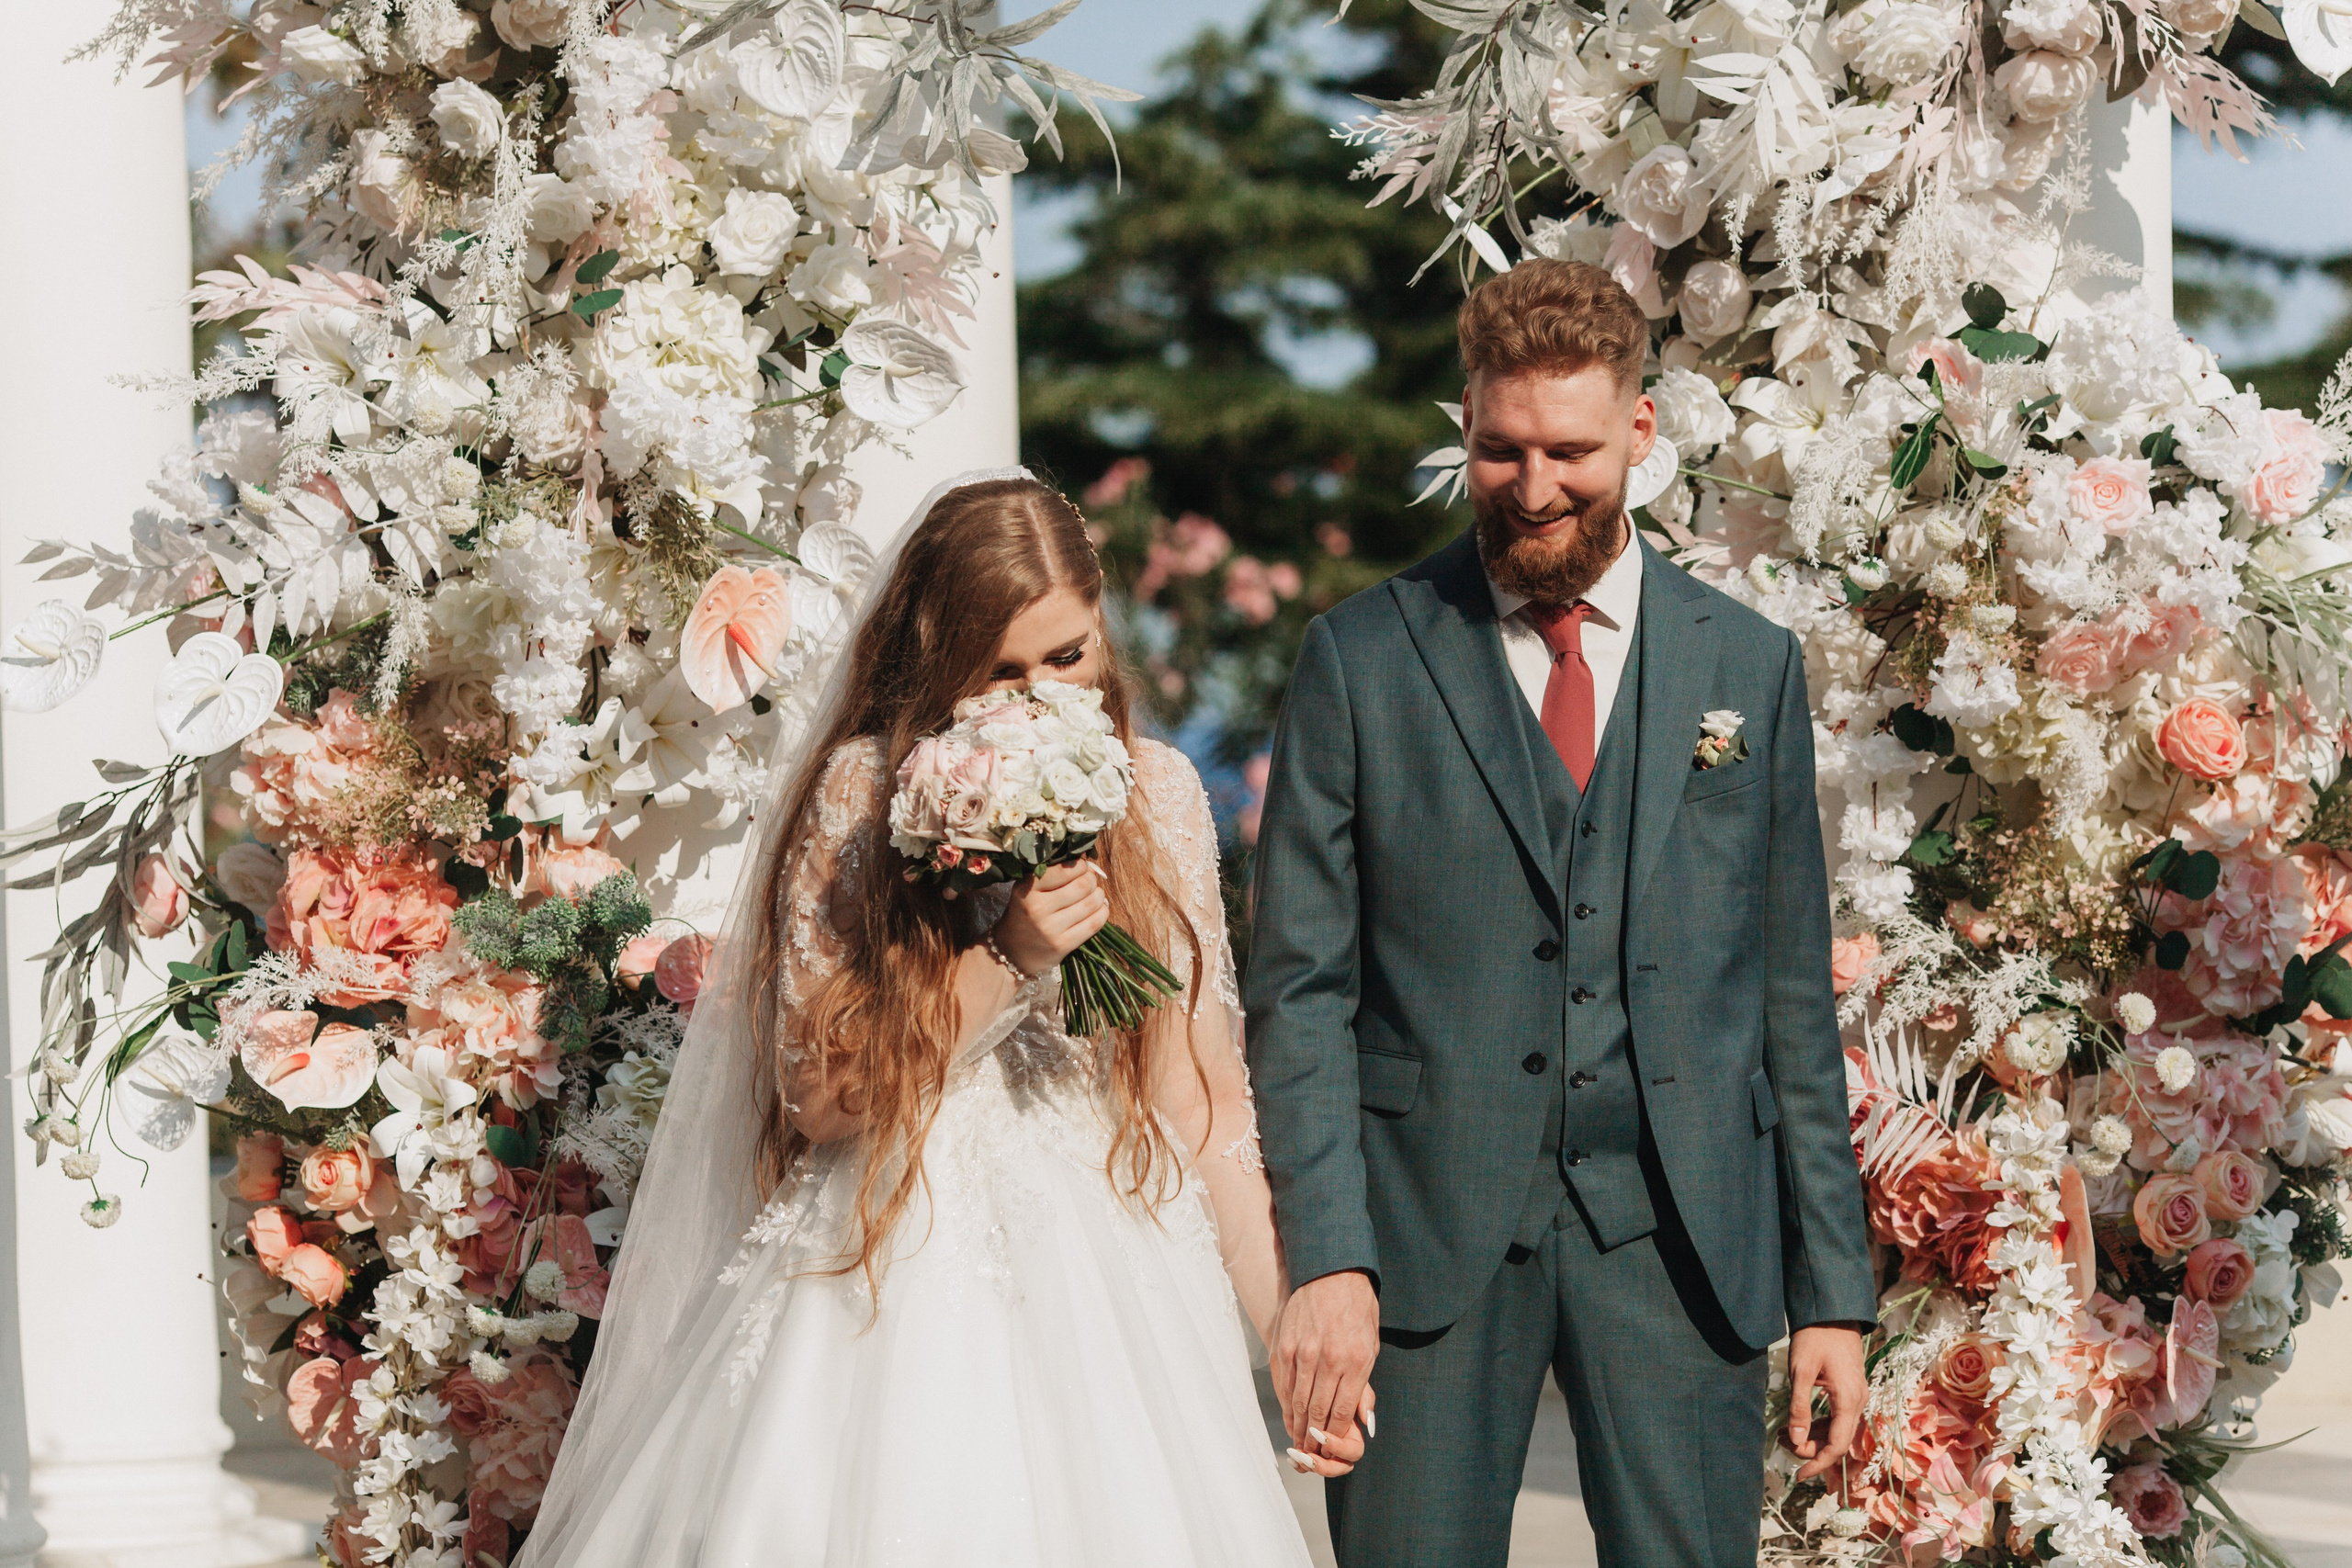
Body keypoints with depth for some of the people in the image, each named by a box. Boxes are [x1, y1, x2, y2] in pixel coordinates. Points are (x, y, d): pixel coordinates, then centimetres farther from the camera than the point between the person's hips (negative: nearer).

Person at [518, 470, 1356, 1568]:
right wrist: (1006, 955, -18)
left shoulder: (1157, 796, 5)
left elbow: (1200, 1094, 7)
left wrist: (1295, 1326, 1)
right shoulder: (860, 796, -6)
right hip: (898, 1293, -3)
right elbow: (819, 1096, -9)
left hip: (1105, 1296, 3)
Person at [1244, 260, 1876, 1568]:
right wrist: (1325, 1257, -12)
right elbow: (1300, 986, 0)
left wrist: (1833, 1290, 6)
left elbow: (1793, 997, 11)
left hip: (1679, 1235, 1)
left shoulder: (1752, 667, 10)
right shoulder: (1364, 660, 4)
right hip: (1429, 1225, -1)